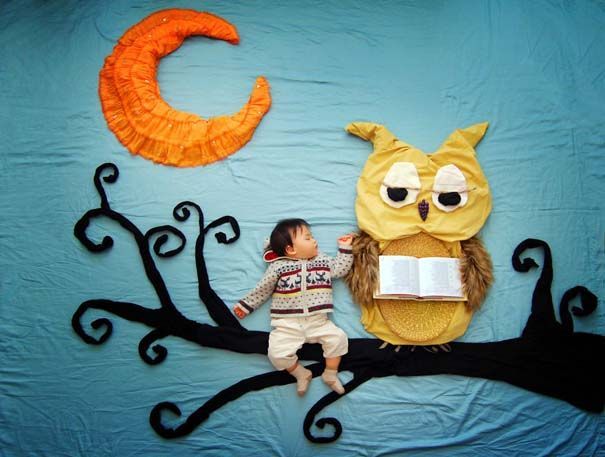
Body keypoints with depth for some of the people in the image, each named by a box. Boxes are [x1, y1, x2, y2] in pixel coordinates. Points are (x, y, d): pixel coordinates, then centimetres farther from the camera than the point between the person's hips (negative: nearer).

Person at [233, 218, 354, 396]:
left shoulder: (322, 260, 13)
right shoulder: (278, 267, 1)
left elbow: (340, 269, 17)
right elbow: (262, 290, 7)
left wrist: (344, 248, 15)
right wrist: (245, 305, 8)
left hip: (318, 321, 2)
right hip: (287, 324, -2)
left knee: (338, 338, -15)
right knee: (277, 352, -19)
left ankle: (330, 374, 7)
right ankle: (301, 374, 8)